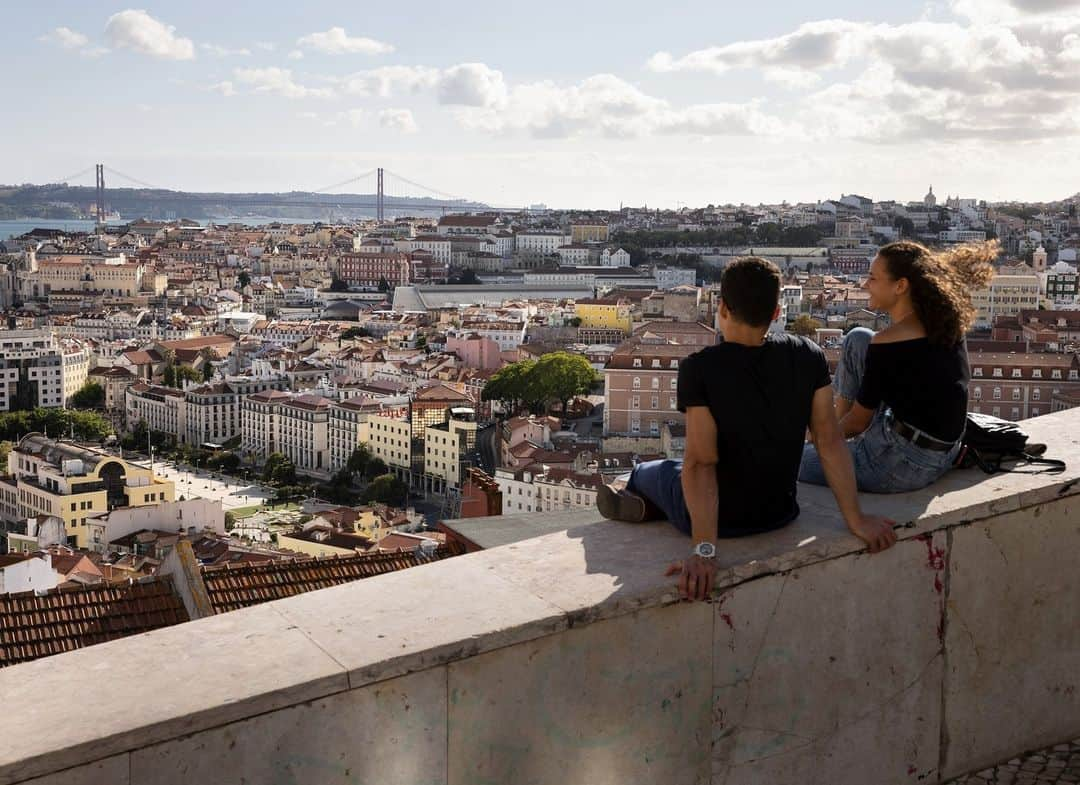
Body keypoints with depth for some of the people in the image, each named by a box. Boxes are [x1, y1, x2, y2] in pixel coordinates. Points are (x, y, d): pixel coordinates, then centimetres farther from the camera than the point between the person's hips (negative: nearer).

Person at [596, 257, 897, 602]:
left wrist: (704, 550, -28)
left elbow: (701, 462, -27)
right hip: (780, 513, 4)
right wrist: (856, 519, -4)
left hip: (721, 518, -4)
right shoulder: (808, 357, -13)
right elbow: (830, 441, -11)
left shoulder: (699, 368, -24)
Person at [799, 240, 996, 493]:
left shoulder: (888, 344, -21)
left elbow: (859, 422, -10)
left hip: (902, 467, -9)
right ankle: (838, 416, 26)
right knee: (858, 340, 16)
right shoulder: (946, 323, -3)